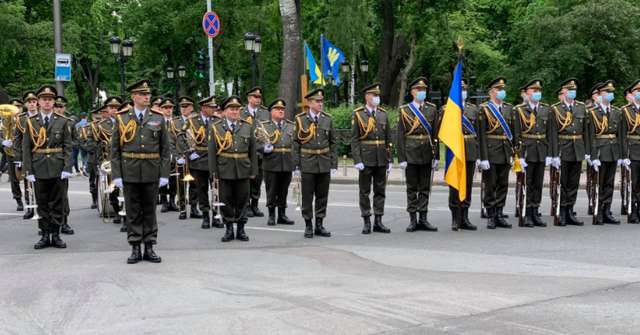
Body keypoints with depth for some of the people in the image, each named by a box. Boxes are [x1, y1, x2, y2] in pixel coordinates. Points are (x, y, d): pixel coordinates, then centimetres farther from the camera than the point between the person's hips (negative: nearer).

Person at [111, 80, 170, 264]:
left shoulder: (158, 118, 4)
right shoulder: (122, 118, 2)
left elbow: (165, 149, 4)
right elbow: (115, 149, 2)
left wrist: (164, 174, -3)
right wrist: (116, 175, -5)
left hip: (151, 172, 1)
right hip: (129, 172, -1)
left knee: (150, 211, 7)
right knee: (133, 212, 5)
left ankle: (149, 248, 13)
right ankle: (135, 249, 12)